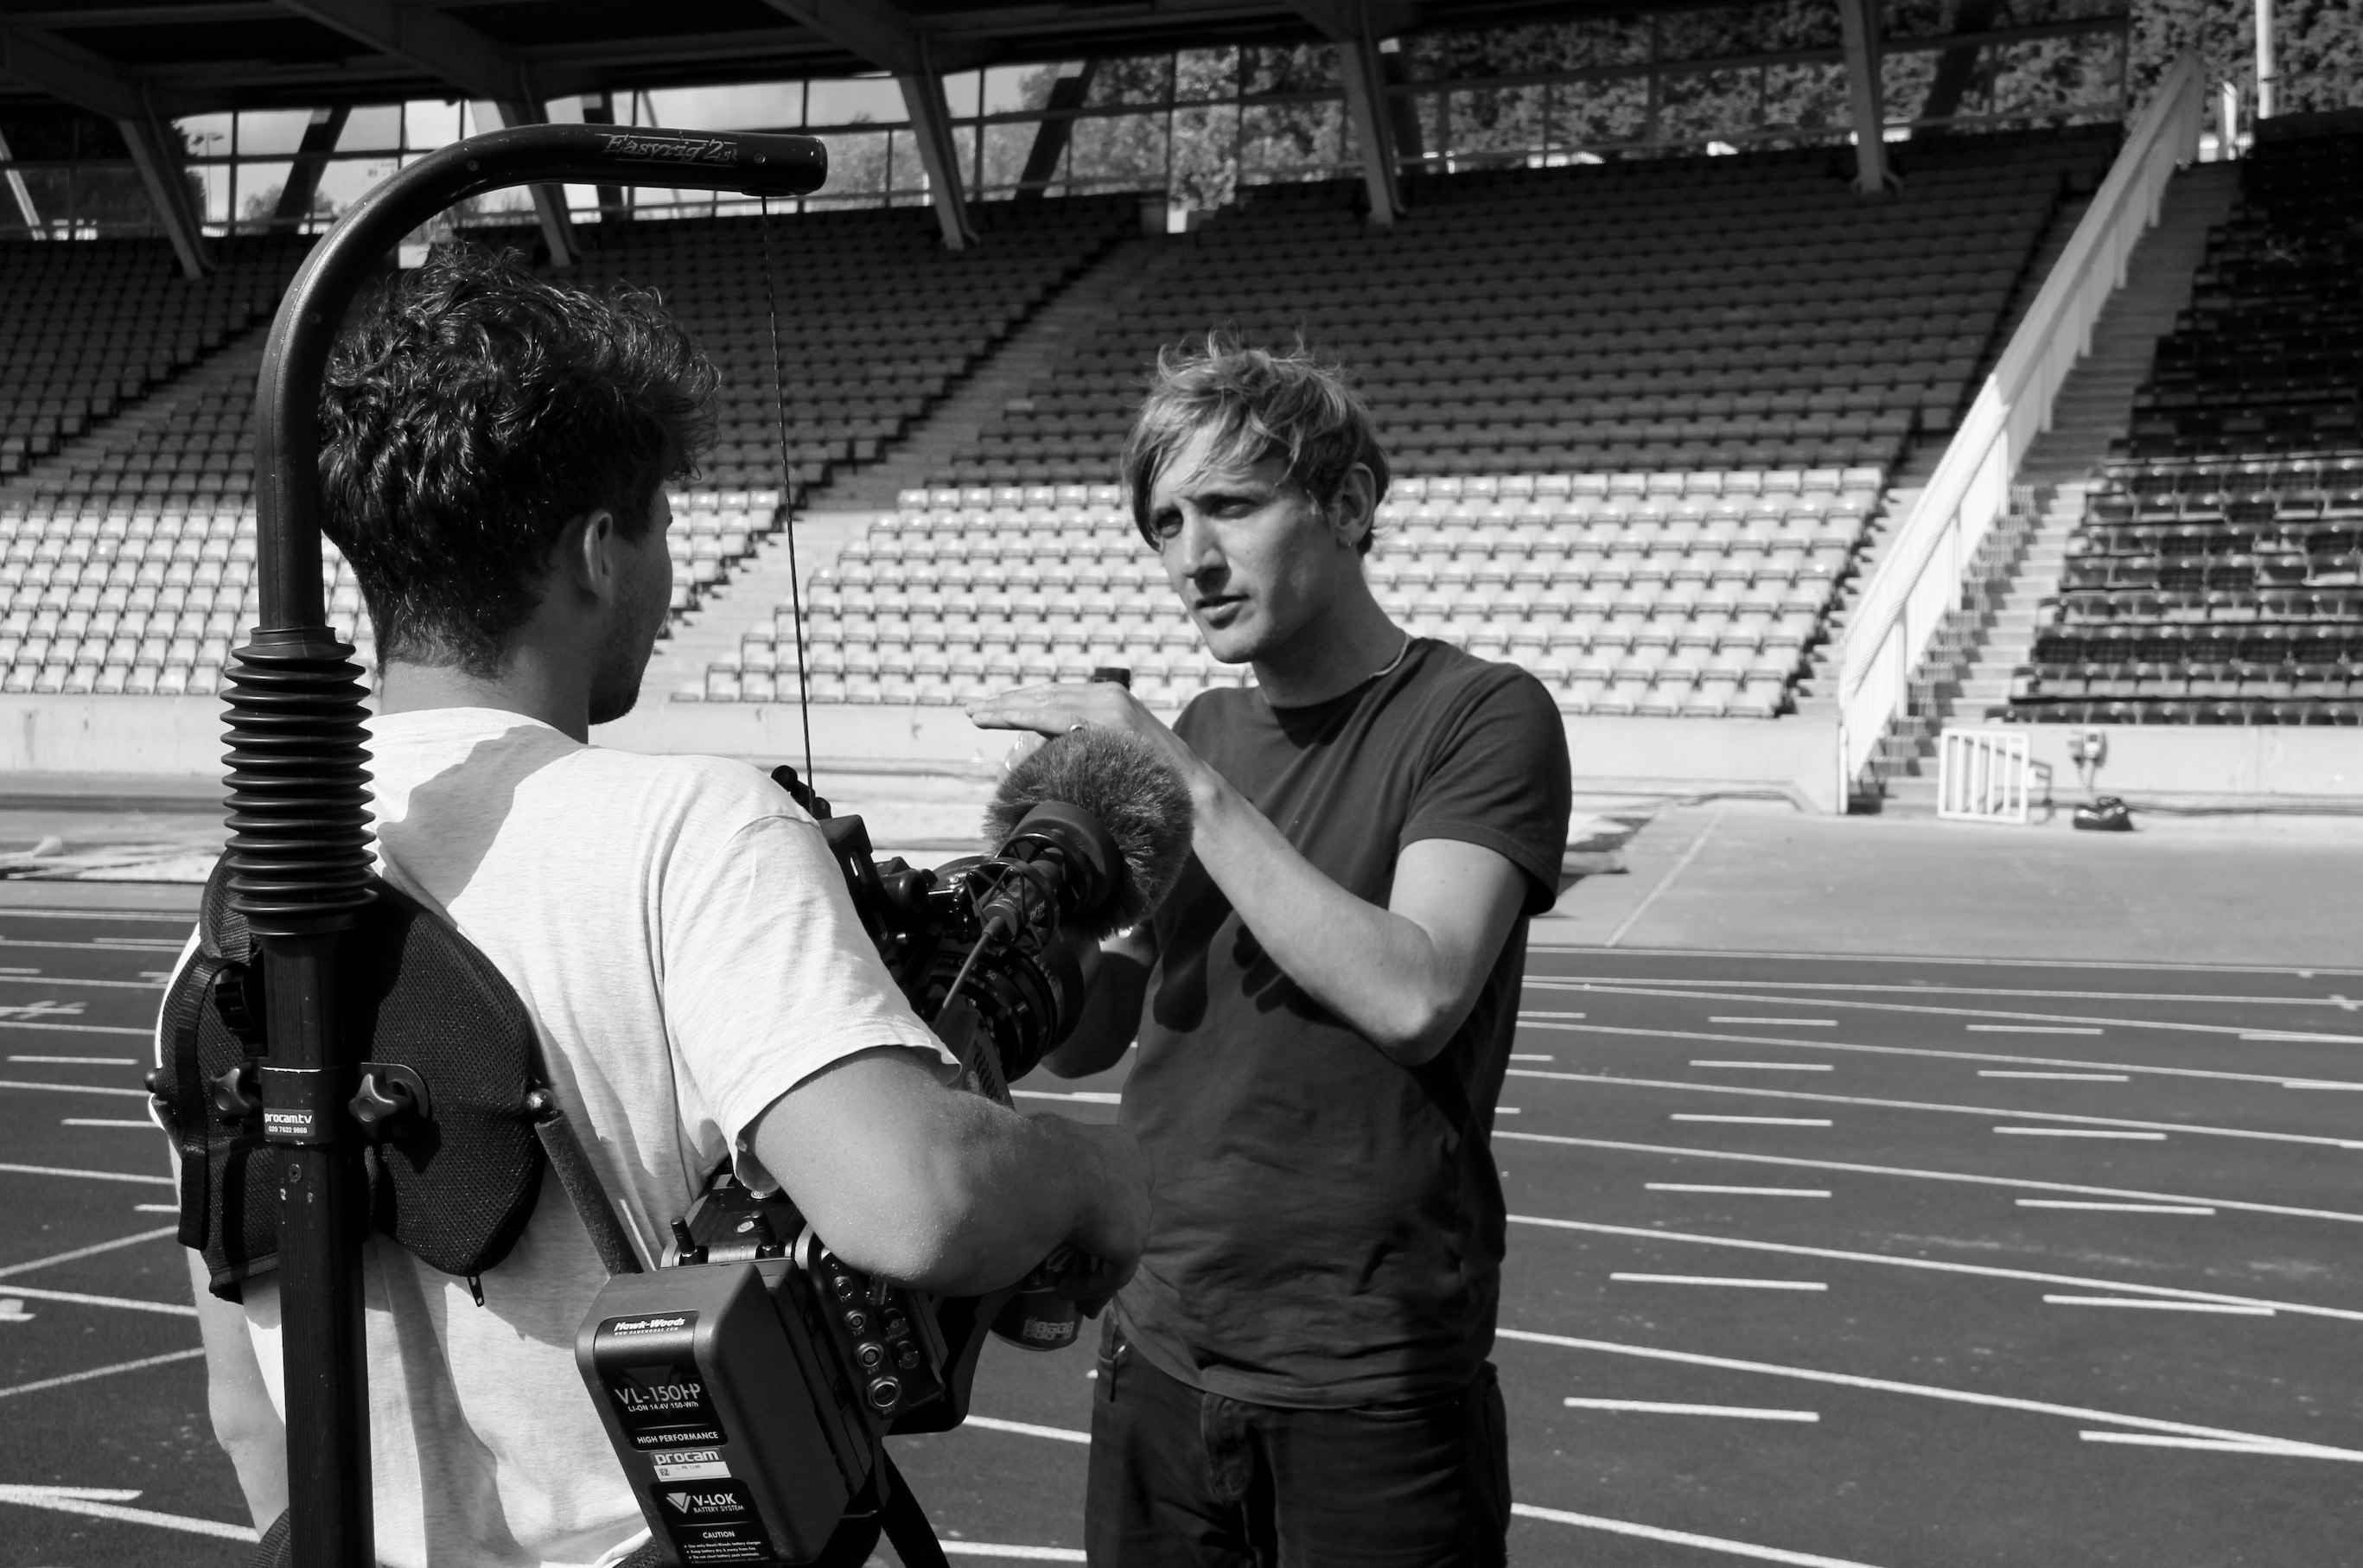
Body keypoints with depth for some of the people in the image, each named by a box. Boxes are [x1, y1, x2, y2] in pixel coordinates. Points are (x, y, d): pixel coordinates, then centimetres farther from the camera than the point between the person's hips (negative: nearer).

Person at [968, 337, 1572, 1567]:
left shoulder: (1482, 716, -8)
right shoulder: (1203, 730, 10)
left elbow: (1412, 995, -23)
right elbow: (1085, 1041, 9)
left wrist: (1190, 784, -21)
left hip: (1371, 1385, -5)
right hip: (1159, 1353, 6)